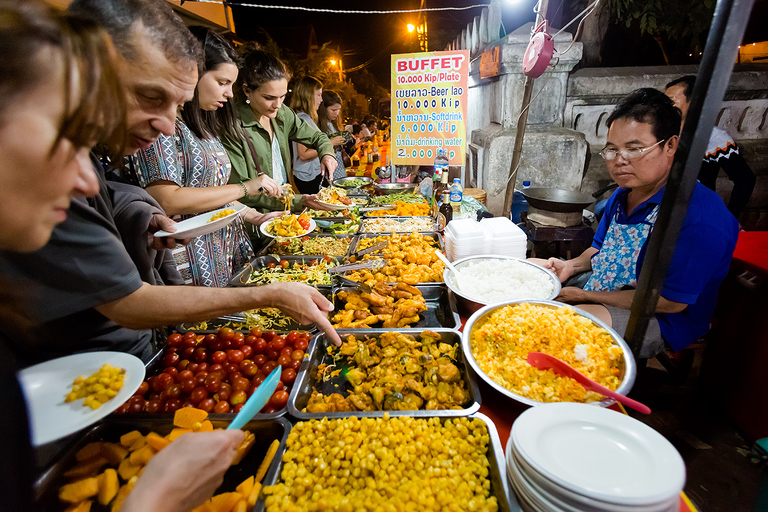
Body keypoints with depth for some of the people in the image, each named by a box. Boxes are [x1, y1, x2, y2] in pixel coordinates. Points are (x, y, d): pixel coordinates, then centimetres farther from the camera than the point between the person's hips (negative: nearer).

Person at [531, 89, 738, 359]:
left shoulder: (701, 214, -24)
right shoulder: (621, 196, 3)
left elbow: (671, 301, -24)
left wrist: (583, 296, -22)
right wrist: (572, 265, -6)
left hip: (658, 320, -8)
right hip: (596, 297, 9)